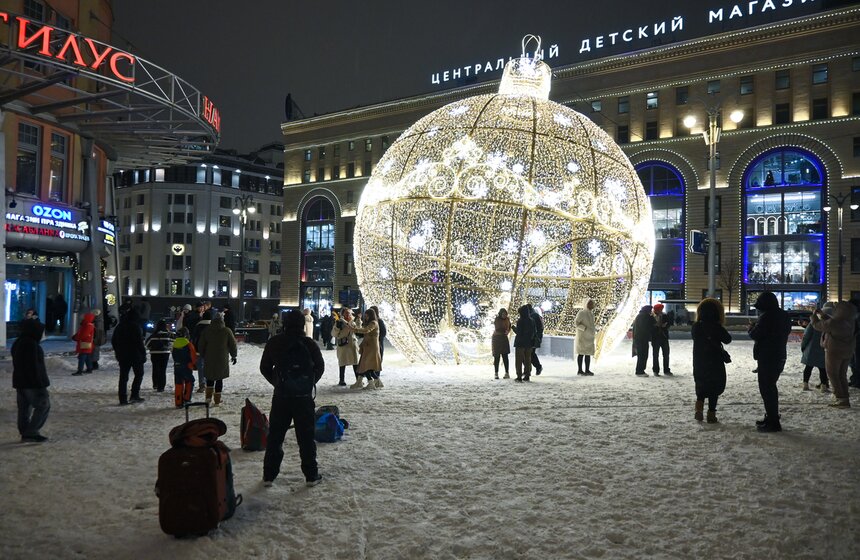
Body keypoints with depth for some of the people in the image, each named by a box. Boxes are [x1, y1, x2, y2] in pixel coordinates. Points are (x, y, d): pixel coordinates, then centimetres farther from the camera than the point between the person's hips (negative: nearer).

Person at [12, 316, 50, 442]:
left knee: (24, 408, 12)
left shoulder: (17, 343, 11)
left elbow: (17, 363, 18)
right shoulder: (31, 344, -20)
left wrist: (19, 380, 24)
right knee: (43, 406, -2)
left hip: (20, 380, 10)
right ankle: (31, 432, -3)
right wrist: (40, 383, -19)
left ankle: (25, 434, 16)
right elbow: (34, 365, -22)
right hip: (33, 381, -10)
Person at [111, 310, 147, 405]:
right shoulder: (135, 326, -12)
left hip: (122, 356, 6)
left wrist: (118, 352, 23)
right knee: (139, 374, 6)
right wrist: (143, 354, -9)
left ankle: (123, 398, 5)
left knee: (123, 377, 8)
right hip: (135, 355, -6)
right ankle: (135, 395, -3)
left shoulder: (119, 327, 12)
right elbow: (139, 342, -15)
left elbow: (113, 341, 18)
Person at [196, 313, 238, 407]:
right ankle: (217, 401, 5)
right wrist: (234, 356, 14)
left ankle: (208, 397, 15)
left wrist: (202, 356, 18)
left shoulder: (206, 330, 1)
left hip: (209, 359, 2)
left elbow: (201, 345, 5)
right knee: (219, 379, 3)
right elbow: (233, 345, 1)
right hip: (222, 360, -2)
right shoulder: (227, 331, -4)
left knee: (210, 377, 20)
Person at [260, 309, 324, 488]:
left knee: (275, 436, 13)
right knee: (306, 437, 8)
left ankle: (269, 475, 17)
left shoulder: (273, 343, -2)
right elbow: (320, 367, 2)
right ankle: (311, 475, 14)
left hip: (280, 396, 2)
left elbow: (264, 368, 7)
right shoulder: (309, 344, -9)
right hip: (304, 397, -2)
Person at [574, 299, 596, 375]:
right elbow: (576, 323, -16)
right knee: (581, 353, -5)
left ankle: (587, 370, 9)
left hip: (589, 337, 8)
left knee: (588, 353, 6)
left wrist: (595, 329, 9)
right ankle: (579, 370, -1)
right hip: (582, 336, -8)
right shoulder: (581, 312, -12)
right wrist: (585, 328, -23)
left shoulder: (591, 313, 13)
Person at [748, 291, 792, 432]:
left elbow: (755, 335, -18)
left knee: (766, 389, -4)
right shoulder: (784, 316, 10)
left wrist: (752, 327, 5)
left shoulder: (766, 317, -19)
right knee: (771, 387, 20)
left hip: (767, 358, -9)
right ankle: (772, 417, 28)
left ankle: (773, 422, -3)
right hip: (780, 356, 9)